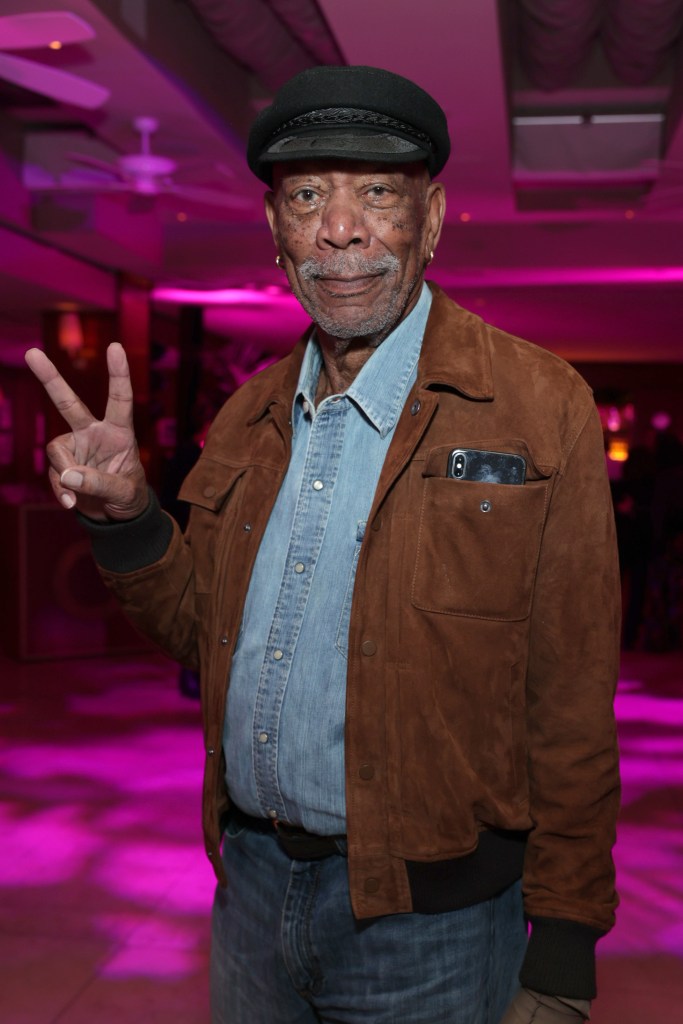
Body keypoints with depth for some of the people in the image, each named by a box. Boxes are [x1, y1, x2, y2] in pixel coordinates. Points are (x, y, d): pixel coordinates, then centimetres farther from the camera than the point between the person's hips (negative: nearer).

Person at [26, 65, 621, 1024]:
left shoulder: (540, 405, -12)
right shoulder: (249, 418, 5)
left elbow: (574, 707, -13)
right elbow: (205, 635, 11)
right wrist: (125, 511, -7)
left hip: (426, 918, -4)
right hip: (251, 883, 5)